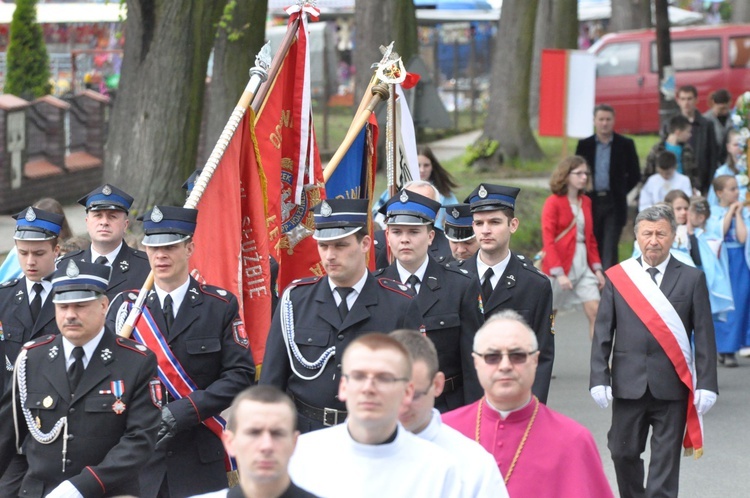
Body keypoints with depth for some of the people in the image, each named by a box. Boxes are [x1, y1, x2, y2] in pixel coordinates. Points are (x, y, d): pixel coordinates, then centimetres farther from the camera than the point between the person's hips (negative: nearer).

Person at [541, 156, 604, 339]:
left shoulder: (585, 202, 10)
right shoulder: (553, 203, -9)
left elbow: (590, 238, 15)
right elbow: (548, 241, -13)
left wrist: (597, 268, 8)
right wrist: (558, 273, -20)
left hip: (583, 265, 5)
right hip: (560, 265, -5)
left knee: (595, 311, -7)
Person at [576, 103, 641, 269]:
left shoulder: (625, 144, 2)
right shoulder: (584, 145, 7)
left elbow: (635, 174, 7)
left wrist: (621, 191, 3)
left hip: (614, 204, -2)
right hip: (591, 201, 2)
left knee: (610, 249, -7)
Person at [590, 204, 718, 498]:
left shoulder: (692, 279, 3)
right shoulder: (617, 277, 5)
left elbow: (704, 336, 1)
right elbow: (602, 333, 4)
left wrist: (706, 385, -6)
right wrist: (599, 379, -5)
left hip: (672, 386, -1)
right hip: (628, 385, 1)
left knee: (665, 462, -1)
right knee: (623, 453, 7)